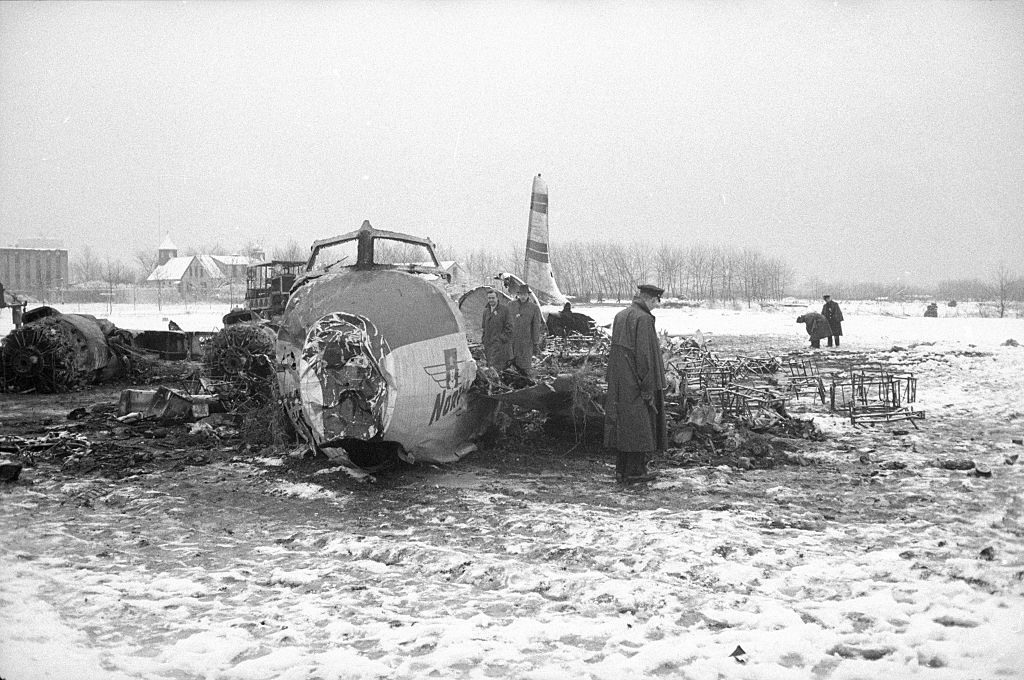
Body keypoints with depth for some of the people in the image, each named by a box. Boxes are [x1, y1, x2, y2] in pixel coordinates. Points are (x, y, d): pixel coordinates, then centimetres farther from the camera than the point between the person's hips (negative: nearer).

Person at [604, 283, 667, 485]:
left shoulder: (620, 316, 10)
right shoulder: (643, 319, -16)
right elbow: (645, 354, -19)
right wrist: (648, 388, -16)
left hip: (619, 382, 8)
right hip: (636, 383, -8)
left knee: (622, 422, 12)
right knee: (640, 425, 0)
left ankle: (621, 469, 17)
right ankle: (634, 471, 4)